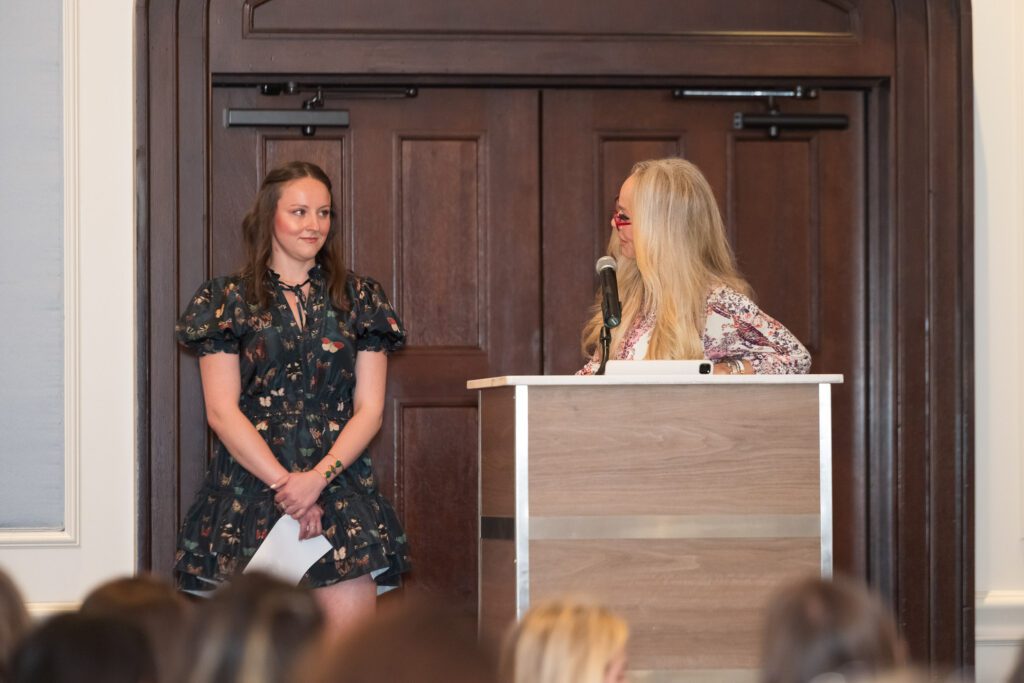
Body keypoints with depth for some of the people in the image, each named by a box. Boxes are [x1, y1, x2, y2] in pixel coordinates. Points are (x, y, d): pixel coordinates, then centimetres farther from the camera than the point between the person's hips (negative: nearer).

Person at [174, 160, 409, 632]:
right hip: (249, 485, -1)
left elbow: (369, 410, 7)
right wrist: (284, 484, -9)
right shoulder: (228, 300, 8)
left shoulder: (359, 300, 13)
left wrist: (318, 478, -8)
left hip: (339, 486, 1)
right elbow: (222, 412, 1)